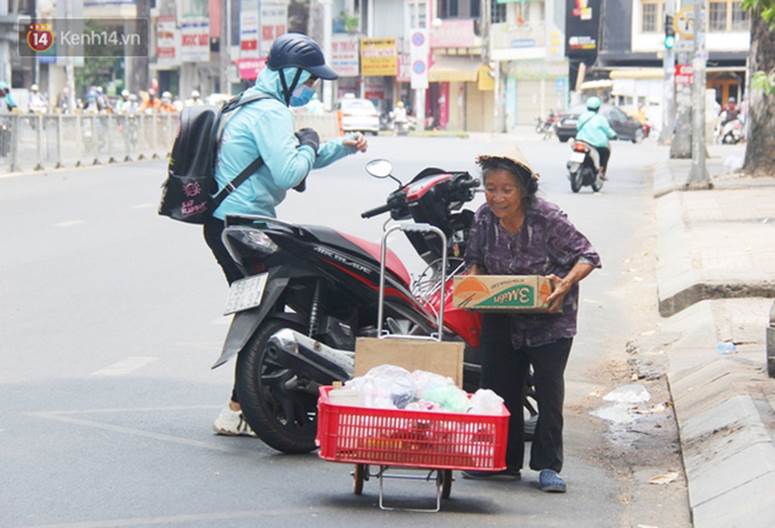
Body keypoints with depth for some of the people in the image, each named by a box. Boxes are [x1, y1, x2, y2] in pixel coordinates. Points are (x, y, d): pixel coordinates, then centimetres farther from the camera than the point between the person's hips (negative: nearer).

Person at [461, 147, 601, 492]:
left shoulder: (547, 218, -21)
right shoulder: (484, 218, -7)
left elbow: (587, 256, -16)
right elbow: (475, 259, 9)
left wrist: (565, 283, -34)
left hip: (549, 316, -4)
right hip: (501, 318, 5)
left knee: (549, 386, -6)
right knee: (498, 386, 7)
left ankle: (548, 466, 3)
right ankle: (503, 461, 19)